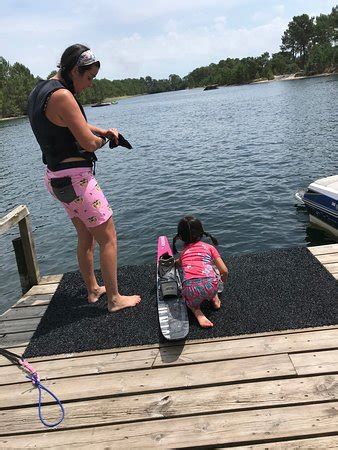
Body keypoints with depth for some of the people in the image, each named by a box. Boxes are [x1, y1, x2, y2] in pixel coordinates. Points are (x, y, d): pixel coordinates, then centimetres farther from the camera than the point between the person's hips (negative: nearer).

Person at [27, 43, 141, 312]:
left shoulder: (39, 91, 13)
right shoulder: (62, 95, -19)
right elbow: (89, 143, -20)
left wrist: (104, 131, 7)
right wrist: (101, 139, 3)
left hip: (57, 177, 10)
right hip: (75, 178, -10)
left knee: (86, 236, 21)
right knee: (108, 238, 1)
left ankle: (93, 289, 35)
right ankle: (115, 299, 12)